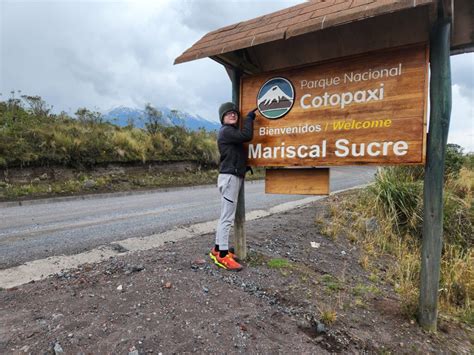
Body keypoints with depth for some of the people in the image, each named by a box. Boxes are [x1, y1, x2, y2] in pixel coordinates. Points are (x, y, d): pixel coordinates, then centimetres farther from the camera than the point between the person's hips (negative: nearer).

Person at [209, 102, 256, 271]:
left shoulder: (232, 132, 23)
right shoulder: (226, 131, -9)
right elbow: (247, 135, -23)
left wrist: (245, 167, 9)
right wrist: (249, 117, -8)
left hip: (234, 176, 10)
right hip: (229, 177, -10)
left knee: (225, 216, 12)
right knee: (227, 217, -10)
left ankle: (217, 249, 20)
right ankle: (223, 256, -6)